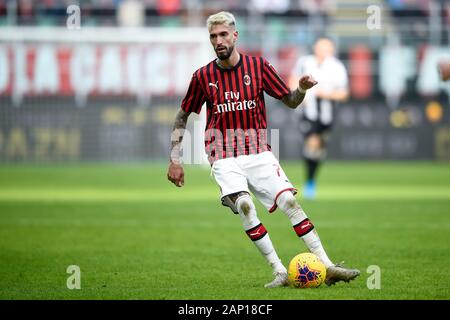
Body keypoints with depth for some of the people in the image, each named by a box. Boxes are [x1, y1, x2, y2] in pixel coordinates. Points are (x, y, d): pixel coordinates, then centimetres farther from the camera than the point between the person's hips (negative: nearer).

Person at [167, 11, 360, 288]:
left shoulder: (258, 66, 3)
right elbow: (182, 118, 13)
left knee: (289, 201, -14)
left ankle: (327, 267, -12)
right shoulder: (203, 76, 2)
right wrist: (175, 159, 6)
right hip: (224, 157, -1)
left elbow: (290, 101, 9)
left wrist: (302, 89, -13)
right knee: (244, 206, -26)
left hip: (259, 152, 1)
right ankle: (280, 272, -23)